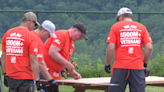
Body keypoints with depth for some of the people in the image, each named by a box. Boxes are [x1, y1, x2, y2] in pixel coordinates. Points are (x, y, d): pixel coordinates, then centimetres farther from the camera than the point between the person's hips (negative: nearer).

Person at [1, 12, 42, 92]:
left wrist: (5, 73, 17)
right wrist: (37, 80, -12)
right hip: (25, 78, -6)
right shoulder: (30, 36, -10)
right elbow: (33, 60, -13)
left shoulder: (7, 33, 7)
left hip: (10, 76, 6)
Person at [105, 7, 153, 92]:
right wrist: (145, 63, 15)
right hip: (137, 67, 2)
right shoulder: (141, 27, 11)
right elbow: (149, 47, 3)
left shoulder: (116, 26, 4)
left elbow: (111, 48, -4)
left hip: (120, 66, -2)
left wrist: (107, 64, 7)